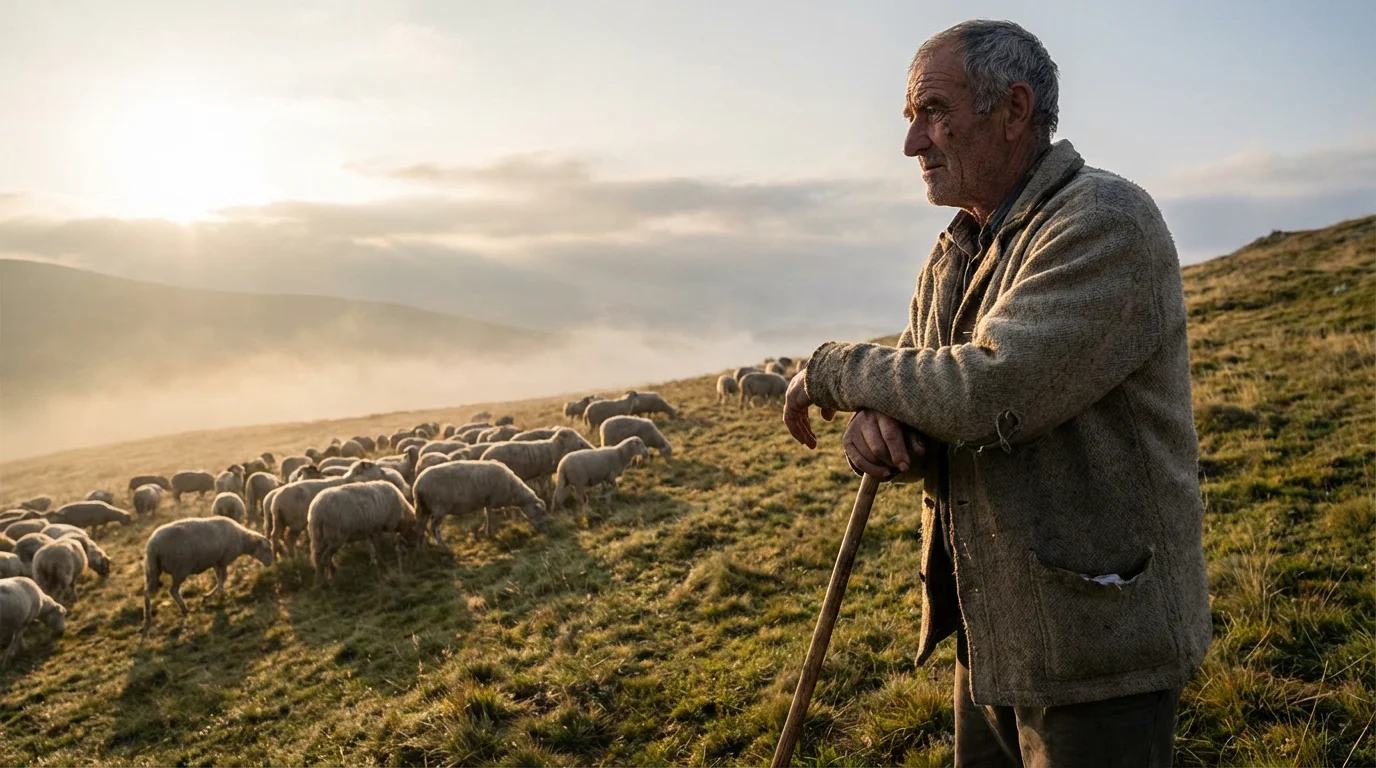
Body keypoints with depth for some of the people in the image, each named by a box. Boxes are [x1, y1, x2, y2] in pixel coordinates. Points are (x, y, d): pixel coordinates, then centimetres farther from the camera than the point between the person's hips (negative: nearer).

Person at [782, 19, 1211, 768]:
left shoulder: (1106, 222, -18)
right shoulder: (953, 255, 8)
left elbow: (987, 392, -29)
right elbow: (928, 397, 9)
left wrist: (833, 369, -14)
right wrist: (873, 424, -16)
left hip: (1095, 642, -7)